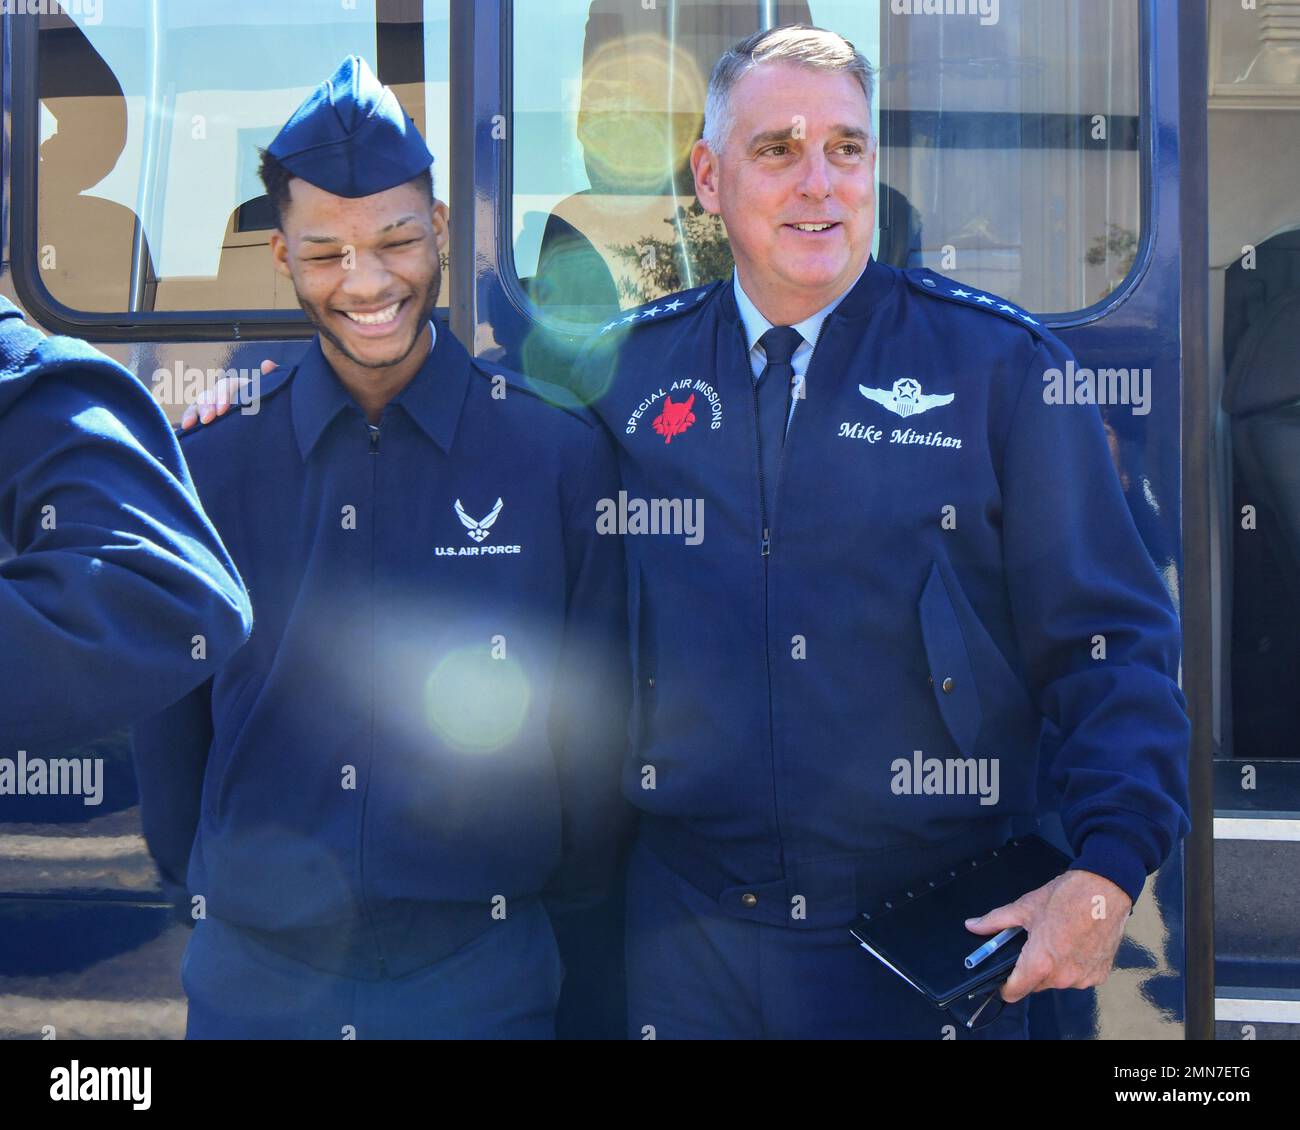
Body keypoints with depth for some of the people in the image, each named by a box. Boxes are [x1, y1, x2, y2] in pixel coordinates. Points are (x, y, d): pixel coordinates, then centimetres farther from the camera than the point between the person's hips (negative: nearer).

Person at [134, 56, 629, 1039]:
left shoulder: (560, 452, -6)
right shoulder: (211, 463, -3)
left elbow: (594, 725, 0)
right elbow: (170, 725, 6)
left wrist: (559, 908, 6)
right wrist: (214, 898, 10)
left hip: (479, 972, -1)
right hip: (254, 977, 1)